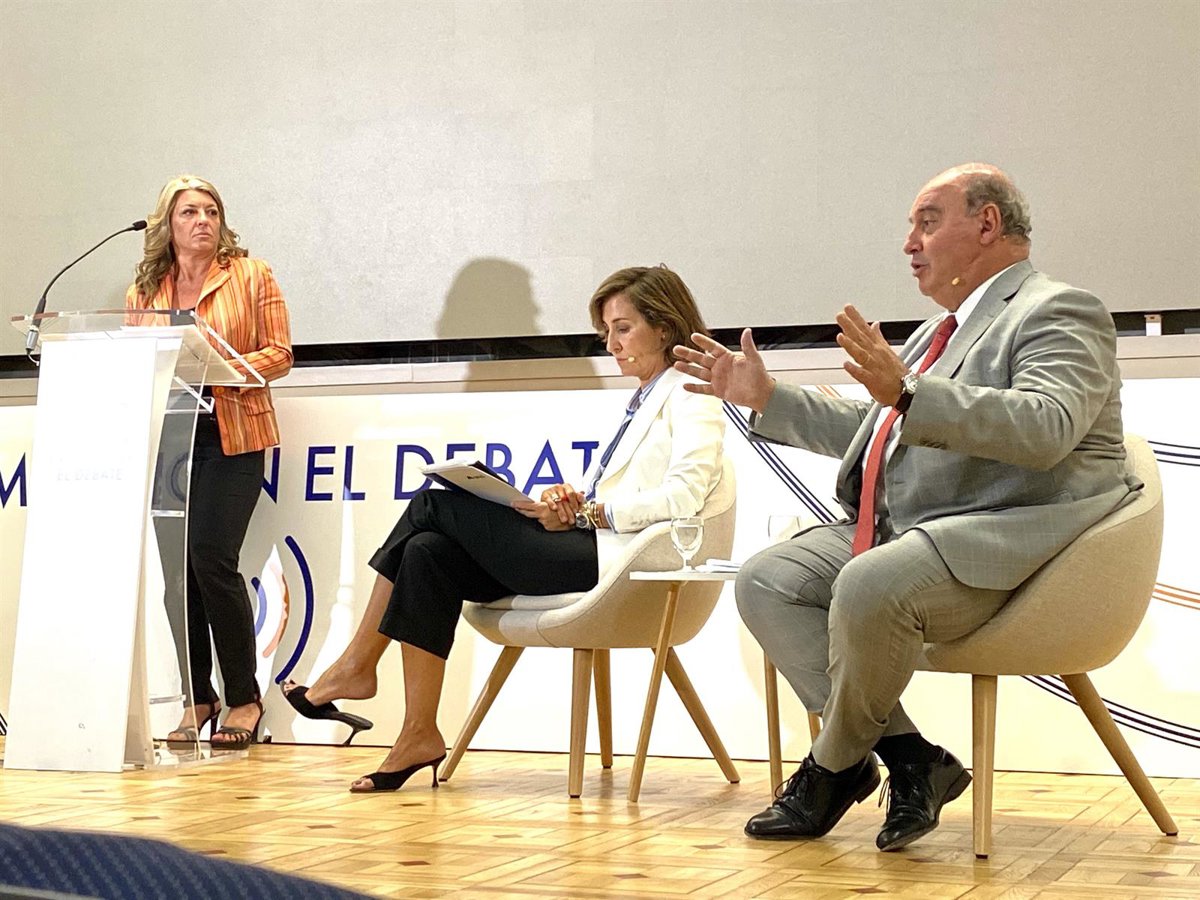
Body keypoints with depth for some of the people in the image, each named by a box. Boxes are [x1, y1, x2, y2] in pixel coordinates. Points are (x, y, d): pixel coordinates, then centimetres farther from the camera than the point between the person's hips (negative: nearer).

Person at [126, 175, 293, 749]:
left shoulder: (251, 275, 3)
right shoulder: (144, 290, 12)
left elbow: (279, 354, -2)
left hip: (231, 435, -4)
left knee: (212, 558, -13)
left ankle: (244, 697, 0)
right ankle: (197, 698, 15)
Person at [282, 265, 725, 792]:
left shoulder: (691, 395, -1)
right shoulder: (642, 401, 27)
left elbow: (684, 496, -16)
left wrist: (591, 511, -15)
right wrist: (570, 505, -2)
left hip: (615, 560, -9)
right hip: (584, 550, 9)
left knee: (436, 503, -8)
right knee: (429, 552, -12)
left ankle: (358, 665, 2)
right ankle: (419, 734, -13)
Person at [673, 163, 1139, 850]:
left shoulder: (1059, 312, -5)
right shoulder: (942, 330, 24)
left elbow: (1045, 428, -25)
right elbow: (869, 432, 34)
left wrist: (907, 391, -33)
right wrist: (767, 398, 26)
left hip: (994, 541, -10)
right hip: (897, 532, 10)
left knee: (869, 586, -34)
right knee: (765, 581, -5)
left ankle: (834, 769, -7)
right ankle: (909, 758, -10)